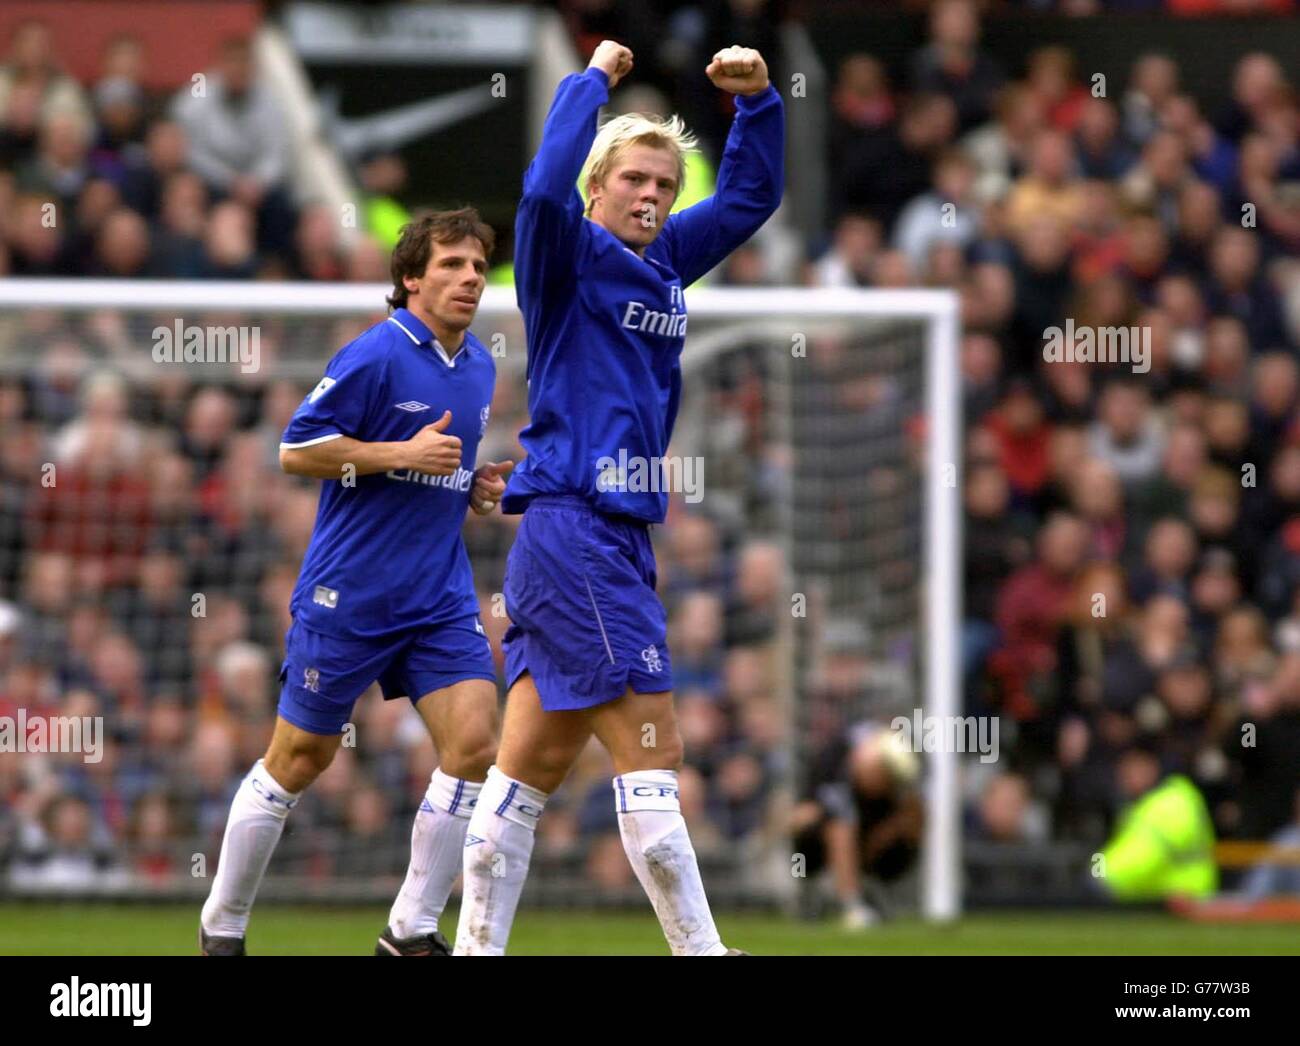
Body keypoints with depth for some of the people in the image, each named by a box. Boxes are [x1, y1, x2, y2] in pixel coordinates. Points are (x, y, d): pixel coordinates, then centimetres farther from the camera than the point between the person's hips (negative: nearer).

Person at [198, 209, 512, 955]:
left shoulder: (480, 368, 11)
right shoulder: (378, 355, -13)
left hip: (439, 597, 6)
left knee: (475, 741, -10)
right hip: (349, 593, -6)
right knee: (301, 757, 3)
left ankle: (413, 932, 0)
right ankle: (221, 926, 19)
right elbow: (297, 450, -14)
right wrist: (402, 454, -20)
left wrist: (478, 487, 6)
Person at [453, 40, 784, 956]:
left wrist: (758, 99, 9)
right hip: (573, 528, -8)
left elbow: (751, 196, 24)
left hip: (618, 533, 8)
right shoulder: (569, 261, -5)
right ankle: (700, 950, -11)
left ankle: (477, 949, 10)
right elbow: (546, 187, -25)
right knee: (650, 750, -10)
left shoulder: (664, 264, 16)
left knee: (531, 768, 8)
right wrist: (594, 79, -16)